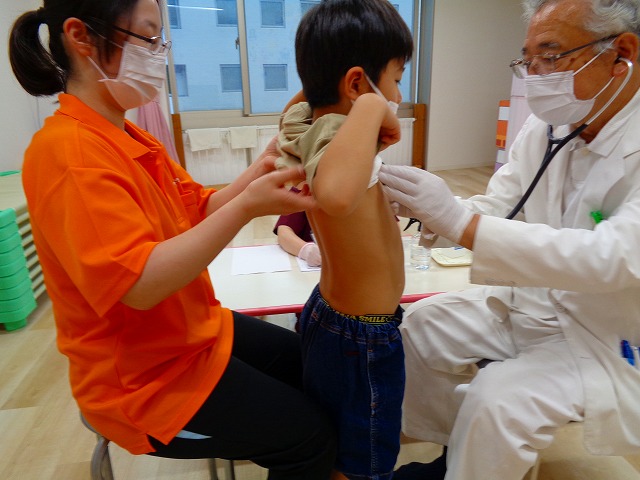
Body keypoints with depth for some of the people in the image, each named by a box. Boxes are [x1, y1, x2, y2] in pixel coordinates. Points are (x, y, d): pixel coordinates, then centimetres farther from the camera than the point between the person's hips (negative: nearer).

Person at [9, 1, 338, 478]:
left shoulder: (130, 138, 6)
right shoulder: (68, 150, -24)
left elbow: (201, 212, 3)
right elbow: (139, 283, -32)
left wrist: (262, 167, -10)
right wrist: (248, 206, -35)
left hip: (194, 331, 9)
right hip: (142, 374, -9)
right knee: (310, 438, -4)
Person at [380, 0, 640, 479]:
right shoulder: (545, 124, -6)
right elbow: (495, 208, -4)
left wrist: (459, 219, -42)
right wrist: (430, 211, -25)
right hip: (531, 299, 7)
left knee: (499, 396, -26)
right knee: (422, 326, 4)